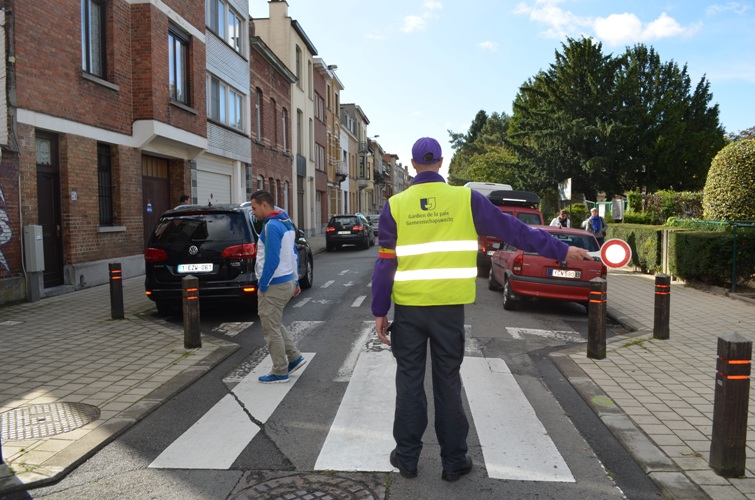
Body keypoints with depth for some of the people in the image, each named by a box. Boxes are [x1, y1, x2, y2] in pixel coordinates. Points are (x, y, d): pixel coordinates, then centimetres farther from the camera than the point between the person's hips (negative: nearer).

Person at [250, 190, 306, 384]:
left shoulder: (272, 226, -19)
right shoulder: (286, 223, 12)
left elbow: (272, 260, -23)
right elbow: (294, 254, 16)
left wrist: (262, 286, -15)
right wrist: (295, 281, 20)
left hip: (274, 286, -10)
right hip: (287, 282, 10)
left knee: (271, 329, 2)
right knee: (275, 325, 22)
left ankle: (280, 372, 11)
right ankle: (294, 357, 23)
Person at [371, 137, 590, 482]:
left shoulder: (395, 205, -1)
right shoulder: (465, 199, -2)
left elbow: (385, 263, -2)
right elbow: (512, 229, 1)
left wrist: (379, 311, 5)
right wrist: (560, 251, 9)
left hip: (409, 307, 0)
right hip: (449, 306, 0)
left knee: (410, 380, 11)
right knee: (448, 382, 10)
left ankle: (407, 456, 21)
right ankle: (454, 460, 20)